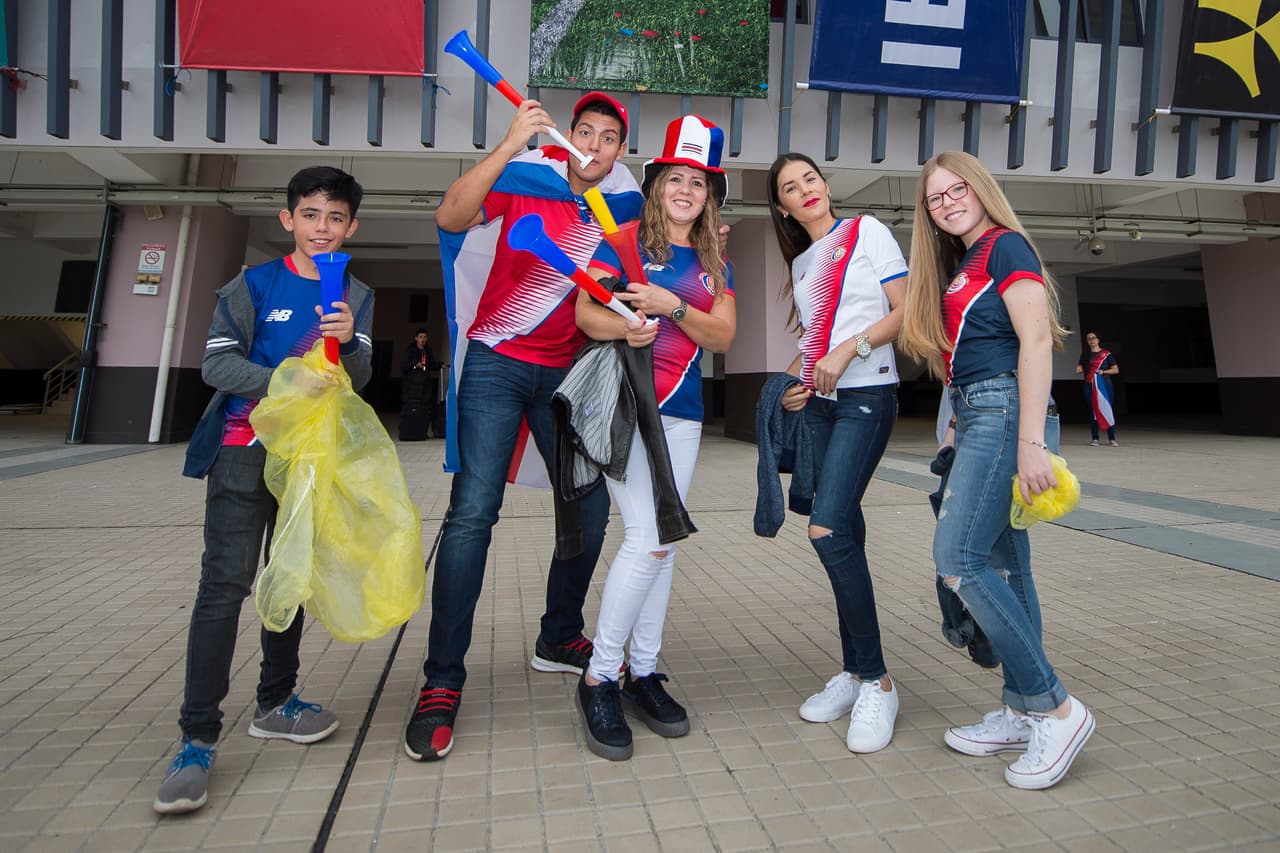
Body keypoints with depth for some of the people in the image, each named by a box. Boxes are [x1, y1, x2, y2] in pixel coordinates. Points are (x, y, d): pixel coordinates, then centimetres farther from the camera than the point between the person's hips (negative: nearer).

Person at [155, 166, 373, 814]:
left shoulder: (355, 297, 7)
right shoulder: (254, 285, 0)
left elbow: (359, 379, -5)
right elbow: (216, 362, -8)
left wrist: (349, 341, -27)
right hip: (244, 449, -3)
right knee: (225, 583, -11)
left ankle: (274, 704, 27)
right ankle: (197, 738, -5)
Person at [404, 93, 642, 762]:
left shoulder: (625, 204, 6)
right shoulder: (526, 177, -5)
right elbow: (450, 217, -21)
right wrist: (509, 145, -27)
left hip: (568, 373, 5)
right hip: (498, 363, -4)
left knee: (590, 507, 4)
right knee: (473, 512, -13)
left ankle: (559, 640, 26)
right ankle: (442, 683, -5)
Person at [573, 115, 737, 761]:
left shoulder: (714, 264, 15)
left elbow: (723, 336, 3)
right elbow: (586, 311, -8)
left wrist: (671, 306, -14)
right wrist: (623, 326, -29)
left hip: (681, 413, 5)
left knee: (660, 547, 7)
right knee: (648, 540, -15)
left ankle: (643, 672, 19)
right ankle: (599, 677, -1)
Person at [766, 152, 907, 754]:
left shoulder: (866, 231, 3)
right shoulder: (801, 263, 20)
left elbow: (906, 311, -4)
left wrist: (849, 349, -15)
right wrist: (796, 378, 5)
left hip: (866, 396, -6)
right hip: (818, 404, 6)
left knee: (828, 530, -20)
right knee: (844, 534, 5)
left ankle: (877, 683, -9)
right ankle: (854, 672, 13)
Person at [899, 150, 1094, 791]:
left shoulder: (1005, 246, -4)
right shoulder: (959, 265, 22)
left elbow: (1036, 341, -15)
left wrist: (1031, 442, -22)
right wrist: (958, 427, 11)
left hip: (1004, 410, -9)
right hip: (974, 416, 9)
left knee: (957, 558, -15)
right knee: (1003, 565, 8)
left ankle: (1057, 708, -6)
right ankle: (1021, 713, 15)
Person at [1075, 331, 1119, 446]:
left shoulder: (1106, 354, 5)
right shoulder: (1085, 354, 12)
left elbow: (1116, 370, 4)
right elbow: (1081, 368, 18)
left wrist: (1103, 371, -11)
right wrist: (1079, 369, -5)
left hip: (1104, 385, -2)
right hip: (1089, 386, 2)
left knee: (1108, 410, -5)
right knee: (1092, 411, -1)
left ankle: (1111, 439, -2)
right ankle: (1095, 438, 3)